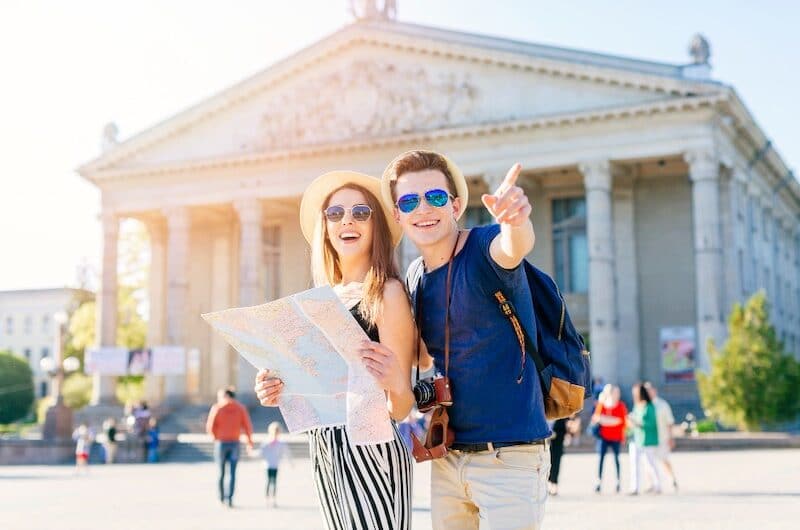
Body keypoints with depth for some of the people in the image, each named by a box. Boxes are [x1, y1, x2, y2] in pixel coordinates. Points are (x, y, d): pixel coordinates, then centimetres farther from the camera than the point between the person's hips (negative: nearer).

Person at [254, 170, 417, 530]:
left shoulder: (387, 292, -9)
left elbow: (400, 409, -13)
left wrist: (396, 383, -35)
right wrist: (280, 392, -2)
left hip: (368, 447, -7)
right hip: (323, 448, 7)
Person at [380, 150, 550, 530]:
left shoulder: (484, 248, -12)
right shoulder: (414, 279, 6)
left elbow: (514, 246, -37)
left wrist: (515, 220, -58)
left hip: (510, 455, -6)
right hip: (445, 456, 6)